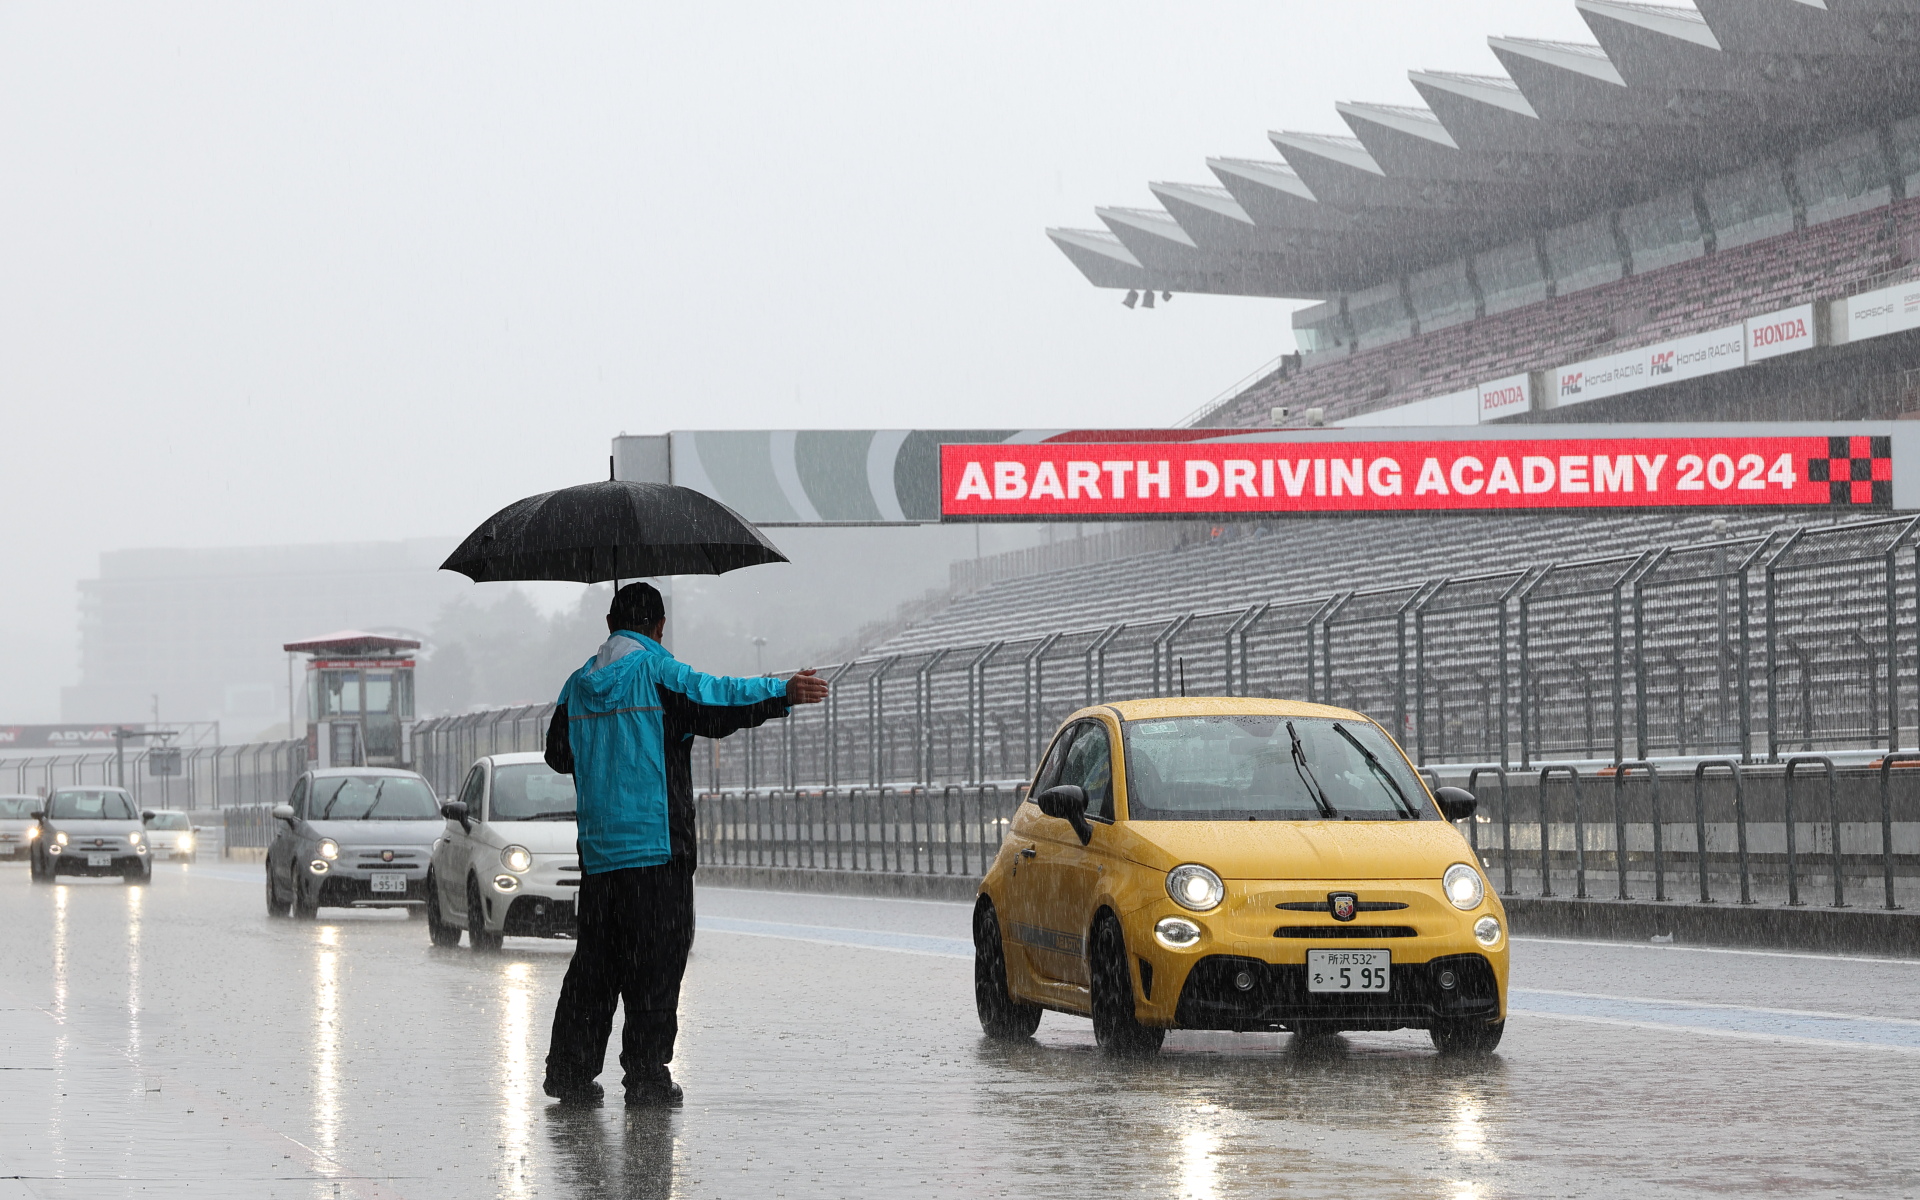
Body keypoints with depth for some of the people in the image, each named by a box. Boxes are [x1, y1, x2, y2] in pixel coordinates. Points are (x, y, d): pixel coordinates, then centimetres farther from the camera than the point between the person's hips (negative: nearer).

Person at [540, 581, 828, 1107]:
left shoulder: (579, 684, 12)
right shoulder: (658, 674, -6)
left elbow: (558, 753, 22)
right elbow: (718, 700, -18)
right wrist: (782, 693, -19)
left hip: (598, 849, 6)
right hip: (656, 847, -6)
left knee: (594, 960, 11)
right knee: (656, 961, -2)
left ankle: (570, 1068, 9)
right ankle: (646, 1073, -4)